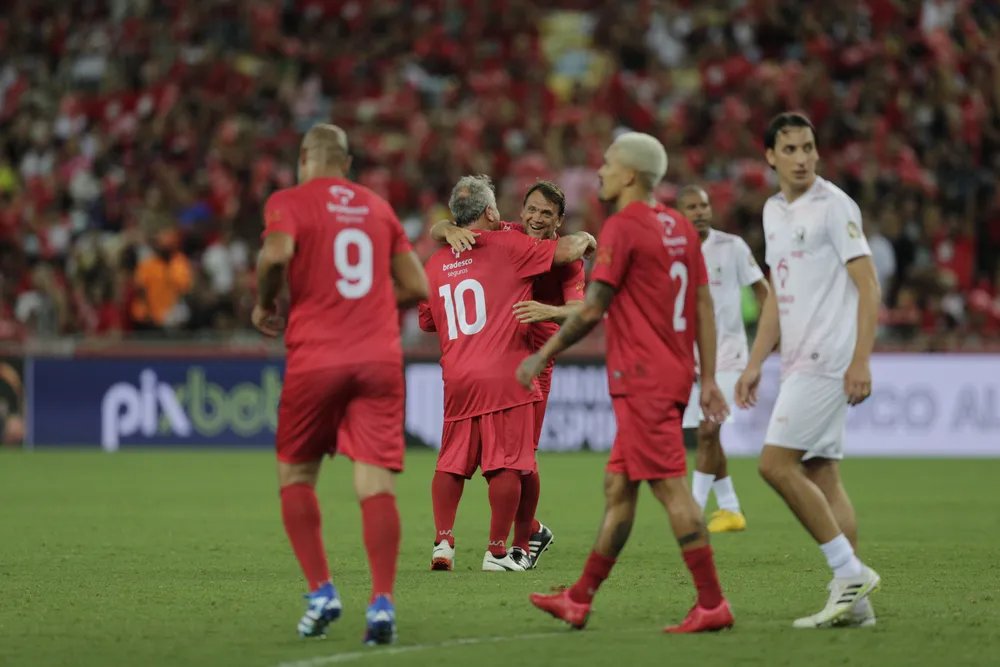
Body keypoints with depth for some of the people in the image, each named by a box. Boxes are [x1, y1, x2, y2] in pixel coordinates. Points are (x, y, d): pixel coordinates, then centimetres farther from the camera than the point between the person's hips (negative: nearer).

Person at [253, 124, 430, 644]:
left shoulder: (288, 202, 3)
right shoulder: (377, 207, 16)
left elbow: (277, 253, -18)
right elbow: (416, 287, 16)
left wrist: (264, 304, -1)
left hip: (315, 359, -2)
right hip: (380, 358, 2)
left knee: (295, 477, 14)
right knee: (376, 485, -5)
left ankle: (321, 591, 2)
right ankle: (382, 601, -19)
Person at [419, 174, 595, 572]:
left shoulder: (435, 263, 11)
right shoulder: (508, 246, -3)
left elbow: (426, 322, 23)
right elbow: (567, 251, -4)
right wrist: (585, 239, 18)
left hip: (456, 378, 5)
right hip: (504, 375, -5)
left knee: (451, 463, 12)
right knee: (506, 464, 0)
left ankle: (443, 541, 2)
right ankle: (498, 551, 0)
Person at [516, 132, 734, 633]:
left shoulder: (622, 227, -11)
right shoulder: (680, 227, 13)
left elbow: (593, 308, -13)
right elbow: (704, 305, 11)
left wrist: (542, 357, -4)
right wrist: (708, 378, 12)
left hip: (641, 379, -9)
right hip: (674, 374, 9)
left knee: (671, 487, -9)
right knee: (617, 488, 13)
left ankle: (712, 604, -11)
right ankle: (580, 600, 19)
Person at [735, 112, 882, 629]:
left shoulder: (834, 206, -9)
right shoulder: (774, 212, 15)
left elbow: (868, 285, -13)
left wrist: (860, 361, -20)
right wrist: (754, 363, 19)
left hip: (829, 360, -8)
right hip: (799, 363, 8)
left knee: (776, 464, -14)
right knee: (821, 475, 5)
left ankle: (850, 573, -9)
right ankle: (853, 600, 6)